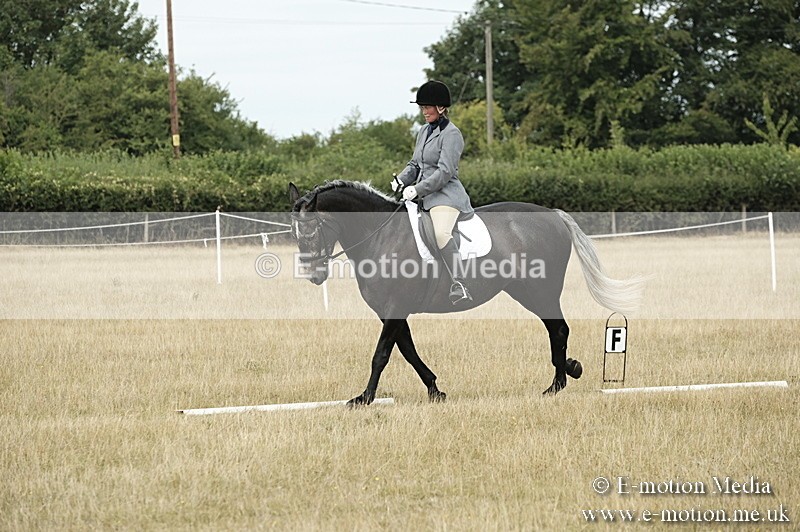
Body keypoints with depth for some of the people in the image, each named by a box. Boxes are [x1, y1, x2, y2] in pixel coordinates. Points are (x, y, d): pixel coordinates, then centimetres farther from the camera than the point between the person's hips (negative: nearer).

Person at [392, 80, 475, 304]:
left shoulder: (451, 134, -10)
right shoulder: (425, 131, 16)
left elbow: (445, 172, -17)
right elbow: (416, 164, 22)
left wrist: (417, 189, -20)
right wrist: (401, 180, 2)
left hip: (445, 195, -10)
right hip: (423, 197, 10)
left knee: (441, 233, -34)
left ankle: (459, 286, -43)